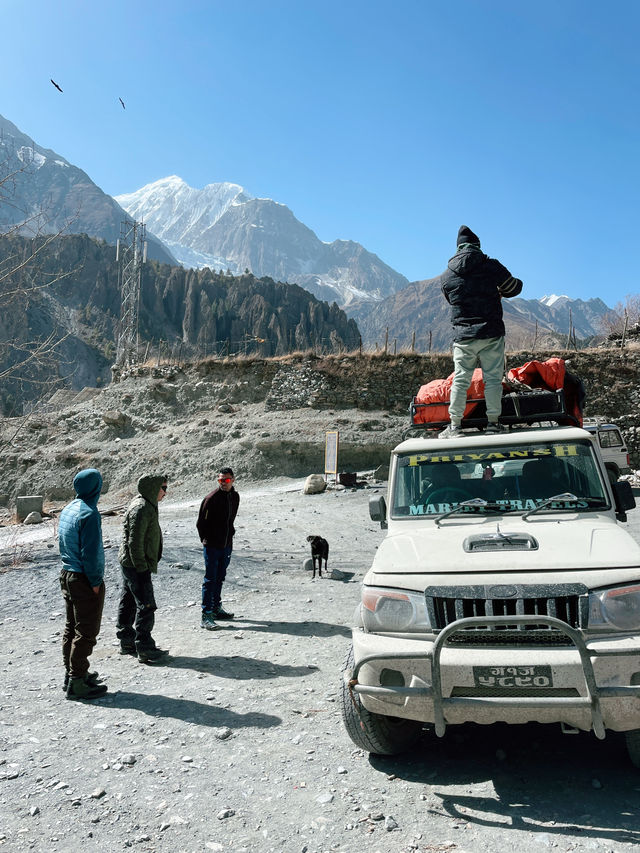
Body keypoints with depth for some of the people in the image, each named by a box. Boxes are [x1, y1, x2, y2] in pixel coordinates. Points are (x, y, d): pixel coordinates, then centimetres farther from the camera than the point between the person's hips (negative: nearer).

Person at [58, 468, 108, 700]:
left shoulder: (67, 510, 7)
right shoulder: (89, 513, -21)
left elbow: (63, 544, 14)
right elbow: (90, 552, -22)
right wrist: (95, 581, -14)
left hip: (67, 575, 9)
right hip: (84, 579, -9)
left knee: (71, 627, 18)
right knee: (86, 632, -1)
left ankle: (70, 673, 29)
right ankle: (77, 683, 5)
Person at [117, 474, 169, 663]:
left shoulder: (146, 505, 12)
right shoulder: (141, 508, -20)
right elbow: (135, 542, -23)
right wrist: (142, 568, -21)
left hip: (128, 563, 11)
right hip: (136, 565, -11)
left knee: (128, 602, 17)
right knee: (146, 606, -6)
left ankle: (127, 642, 28)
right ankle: (145, 648, 0)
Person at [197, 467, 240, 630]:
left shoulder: (235, 497, 5)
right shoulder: (212, 498, -15)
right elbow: (201, 523, -10)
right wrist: (206, 541, -5)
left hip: (226, 545, 6)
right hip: (212, 546, -6)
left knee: (220, 578, 17)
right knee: (210, 580, -4)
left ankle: (216, 608, 29)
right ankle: (206, 615, 0)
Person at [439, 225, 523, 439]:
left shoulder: (446, 276, 6)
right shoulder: (492, 266, -1)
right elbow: (514, 288, 10)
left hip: (462, 336, 2)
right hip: (491, 334, -2)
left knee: (460, 380, 5)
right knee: (492, 378, 4)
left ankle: (455, 425, 4)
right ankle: (492, 423, 4)